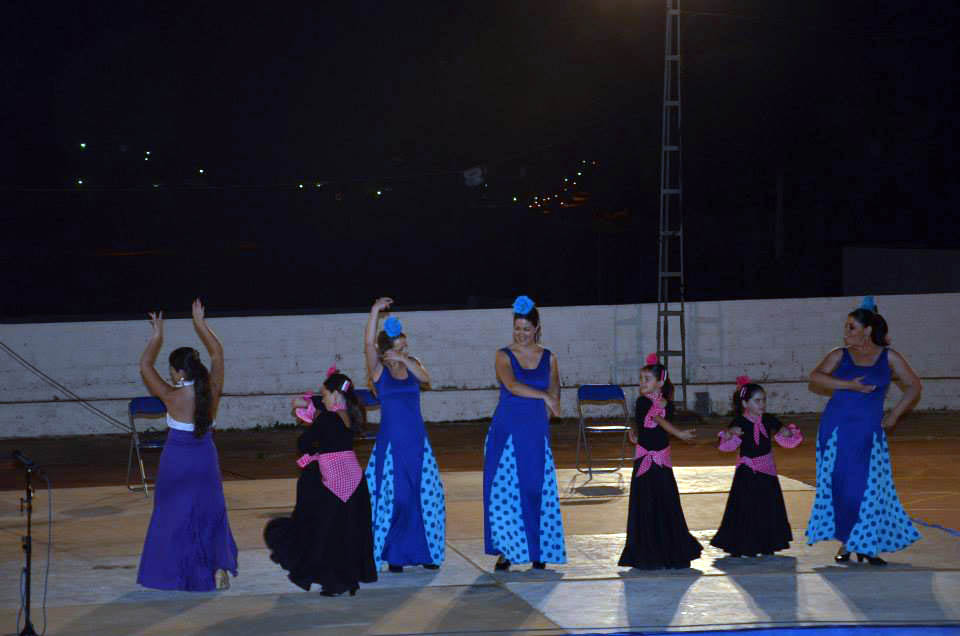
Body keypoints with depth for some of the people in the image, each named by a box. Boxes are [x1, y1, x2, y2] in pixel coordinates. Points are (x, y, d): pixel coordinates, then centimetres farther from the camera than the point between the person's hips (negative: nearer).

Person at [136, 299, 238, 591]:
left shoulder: (173, 397, -19)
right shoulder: (211, 392, -9)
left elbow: (145, 366, -9)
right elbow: (217, 353, 5)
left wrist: (157, 335, -2)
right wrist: (200, 323, 8)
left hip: (176, 461, -3)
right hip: (205, 460, 4)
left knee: (175, 515, 9)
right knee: (210, 513, 16)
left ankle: (175, 572, 14)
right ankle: (219, 566, 8)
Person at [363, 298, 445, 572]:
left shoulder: (412, 364, 9)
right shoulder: (379, 369, -2)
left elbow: (425, 378, -11)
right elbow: (368, 343, -19)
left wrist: (405, 360, -20)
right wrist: (375, 311, -26)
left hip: (417, 441, 4)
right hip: (391, 442, -4)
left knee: (426, 497, 3)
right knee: (394, 498, -4)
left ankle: (424, 552, 14)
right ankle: (393, 555, 7)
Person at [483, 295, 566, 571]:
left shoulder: (548, 358, 9)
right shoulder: (504, 356, 0)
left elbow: (554, 394, 14)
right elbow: (511, 385, -17)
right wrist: (544, 396, -17)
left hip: (536, 432, 2)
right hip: (506, 431, -2)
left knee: (537, 490, -1)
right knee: (503, 489, -5)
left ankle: (538, 551, 7)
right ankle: (505, 550, 1)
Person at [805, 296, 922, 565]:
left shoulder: (888, 357, 5)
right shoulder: (840, 355, 5)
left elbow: (913, 386, 10)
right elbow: (816, 376, -10)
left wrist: (895, 415, 3)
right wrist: (849, 384, -20)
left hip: (868, 432, -1)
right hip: (836, 430, 1)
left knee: (868, 487, -5)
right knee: (839, 485, 0)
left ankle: (866, 545, 4)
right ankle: (845, 543, 10)